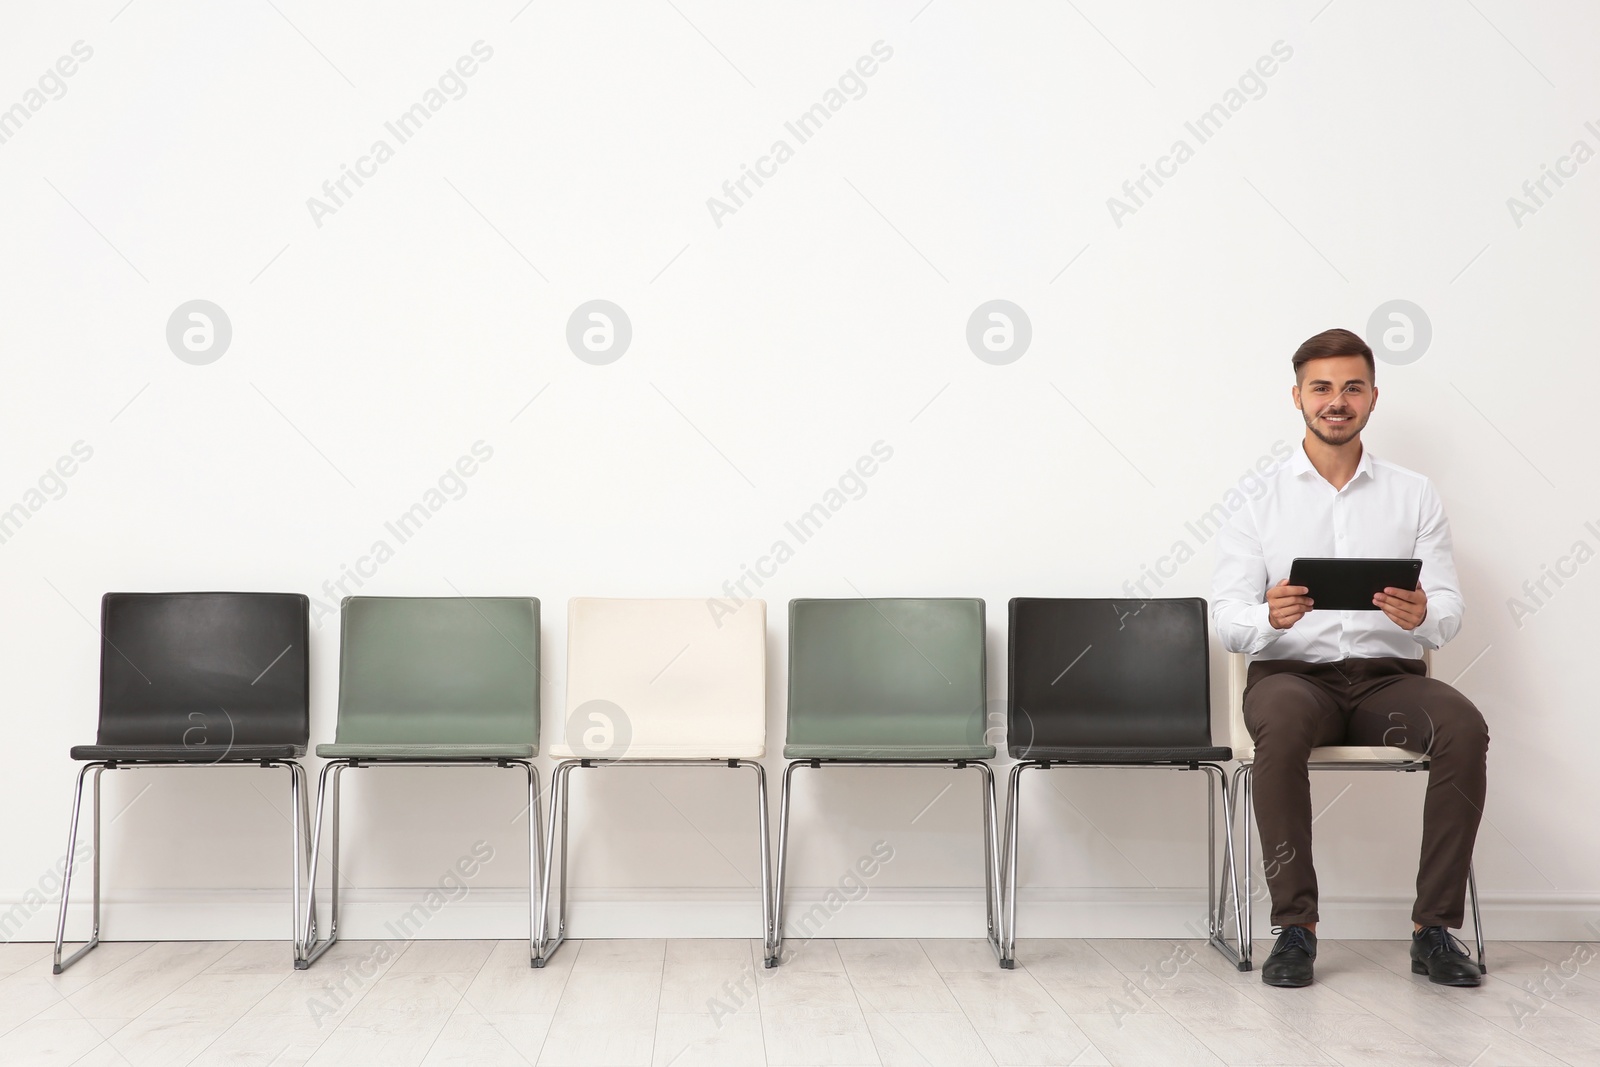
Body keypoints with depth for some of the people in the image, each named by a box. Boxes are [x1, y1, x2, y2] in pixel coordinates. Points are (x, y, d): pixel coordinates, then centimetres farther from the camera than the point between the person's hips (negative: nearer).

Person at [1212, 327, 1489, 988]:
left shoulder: (1414, 495, 12)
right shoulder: (1258, 496, 5)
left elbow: (1449, 612, 5)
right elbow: (1227, 621, -2)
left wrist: (1420, 616, -21)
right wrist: (1271, 619, -26)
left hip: (1389, 676, 2)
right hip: (1291, 672, -2)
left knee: (1464, 727, -29)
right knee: (1282, 724, -36)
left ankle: (1435, 927, -19)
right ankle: (1295, 926, -26)